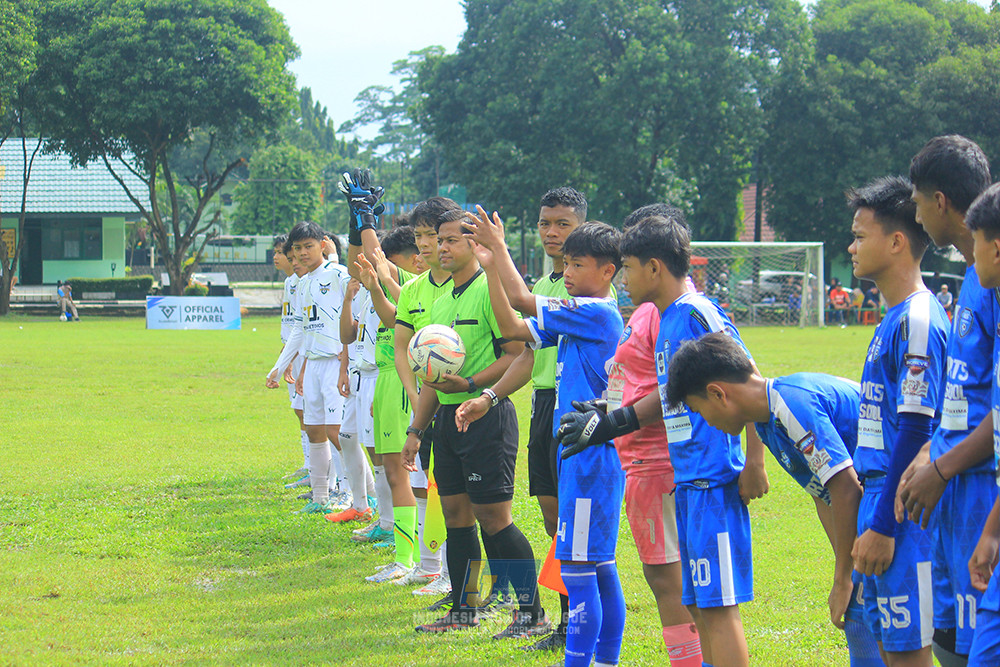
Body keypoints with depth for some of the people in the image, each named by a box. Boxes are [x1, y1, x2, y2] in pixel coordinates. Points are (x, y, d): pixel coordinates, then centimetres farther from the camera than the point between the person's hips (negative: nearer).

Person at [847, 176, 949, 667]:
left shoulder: (918, 319, -15)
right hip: (881, 505, 10)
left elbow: (916, 431, -19)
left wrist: (883, 526, -18)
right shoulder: (895, 318, 15)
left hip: (902, 515, -10)